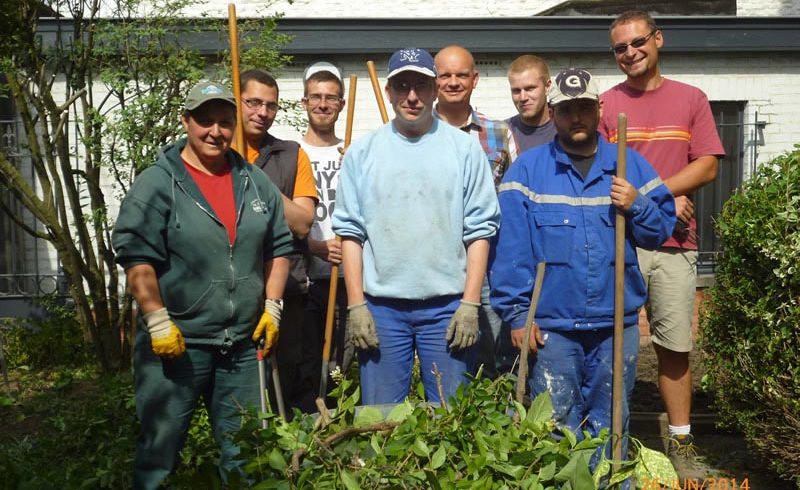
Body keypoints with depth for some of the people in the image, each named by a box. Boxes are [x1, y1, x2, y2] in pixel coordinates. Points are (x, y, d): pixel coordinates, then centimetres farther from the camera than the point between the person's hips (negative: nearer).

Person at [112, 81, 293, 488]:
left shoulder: (257, 184, 8)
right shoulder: (156, 184, -6)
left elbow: (279, 248, 13)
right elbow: (136, 257, -12)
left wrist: (272, 307, 5)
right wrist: (158, 322, -16)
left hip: (244, 343, 4)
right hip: (175, 342, -4)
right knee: (160, 446, 7)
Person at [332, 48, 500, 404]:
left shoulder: (465, 148, 3)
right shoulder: (362, 152, 6)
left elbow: (480, 231, 0)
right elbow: (350, 233, 4)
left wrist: (470, 304, -6)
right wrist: (356, 305, -3)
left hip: (447, 305, -1)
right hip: (380, 306, 1)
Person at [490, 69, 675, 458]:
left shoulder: (630, 164, 9)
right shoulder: (527, 169, 0)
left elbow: (661, 230, 9)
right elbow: (510, 247, -6)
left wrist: (637, 206, -11)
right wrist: (516, 313, -11)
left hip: (617, 325, 3)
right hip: (551, 327, -2)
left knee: (609, 426, 15)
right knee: (556, 428, 5)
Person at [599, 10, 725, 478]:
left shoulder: (691, 99, 9)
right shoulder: (605, 105, 4)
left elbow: (707, 167, 1)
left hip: (675, 244, 1)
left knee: (676, 347, 8)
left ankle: (681, 443, 20)